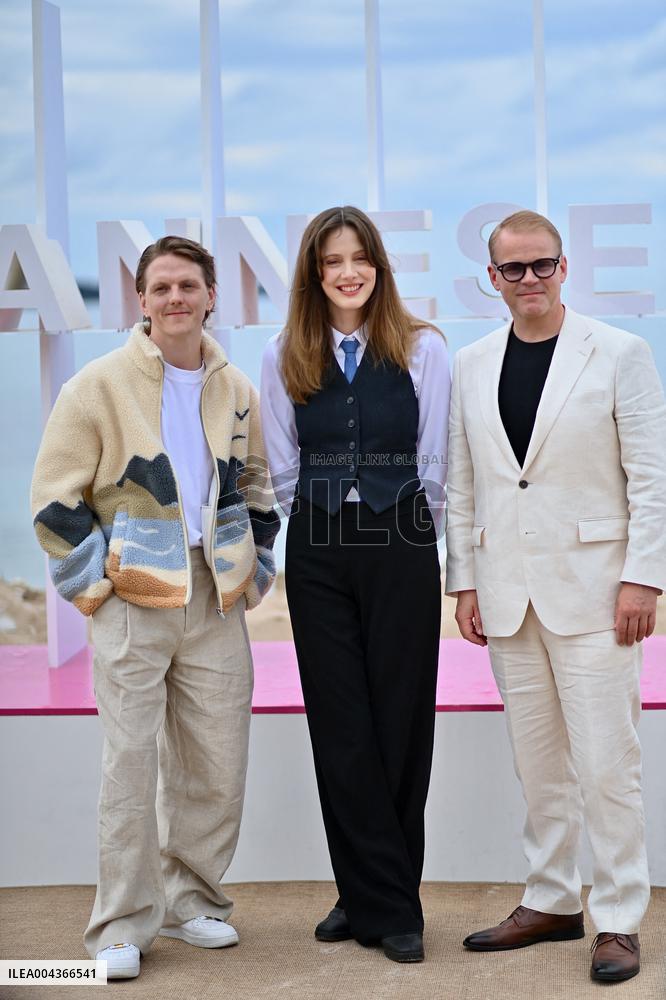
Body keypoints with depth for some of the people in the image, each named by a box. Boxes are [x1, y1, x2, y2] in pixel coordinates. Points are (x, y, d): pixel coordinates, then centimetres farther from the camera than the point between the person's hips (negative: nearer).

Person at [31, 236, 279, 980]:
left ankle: (189, 899, 25)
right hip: (133, 603, -4)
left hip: (216, 604, 4)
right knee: (131, 764, -4)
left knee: (218, 765, 8)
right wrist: (93, 579, -8)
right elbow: (55, 497, -4)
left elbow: (255, 489, 20)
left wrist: (254, 572, 11)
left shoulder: (236, 390, 9)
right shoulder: (99, 385, -5)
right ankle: (121, 926, 7)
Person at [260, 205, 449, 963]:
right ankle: (379, 897, 13)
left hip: (401, 548, -2)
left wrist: (410, 526, 6)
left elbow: (436, 460, 2)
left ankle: (381, 899, 13)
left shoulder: (421, 349, -1)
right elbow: (281, 467, 10)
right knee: (340, 726, 3)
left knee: (400, 722, 1)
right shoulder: (285, 357, 5)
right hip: (319, 553, 2)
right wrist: (322, 520, 8)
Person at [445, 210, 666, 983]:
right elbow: (460, 484, 12)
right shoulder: (471, 366, 9)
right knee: (537, 761, 11)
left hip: (590, 585, -4)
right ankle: (550, 903, 23)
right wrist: (464, 581, 7)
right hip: (508, 591, 4)